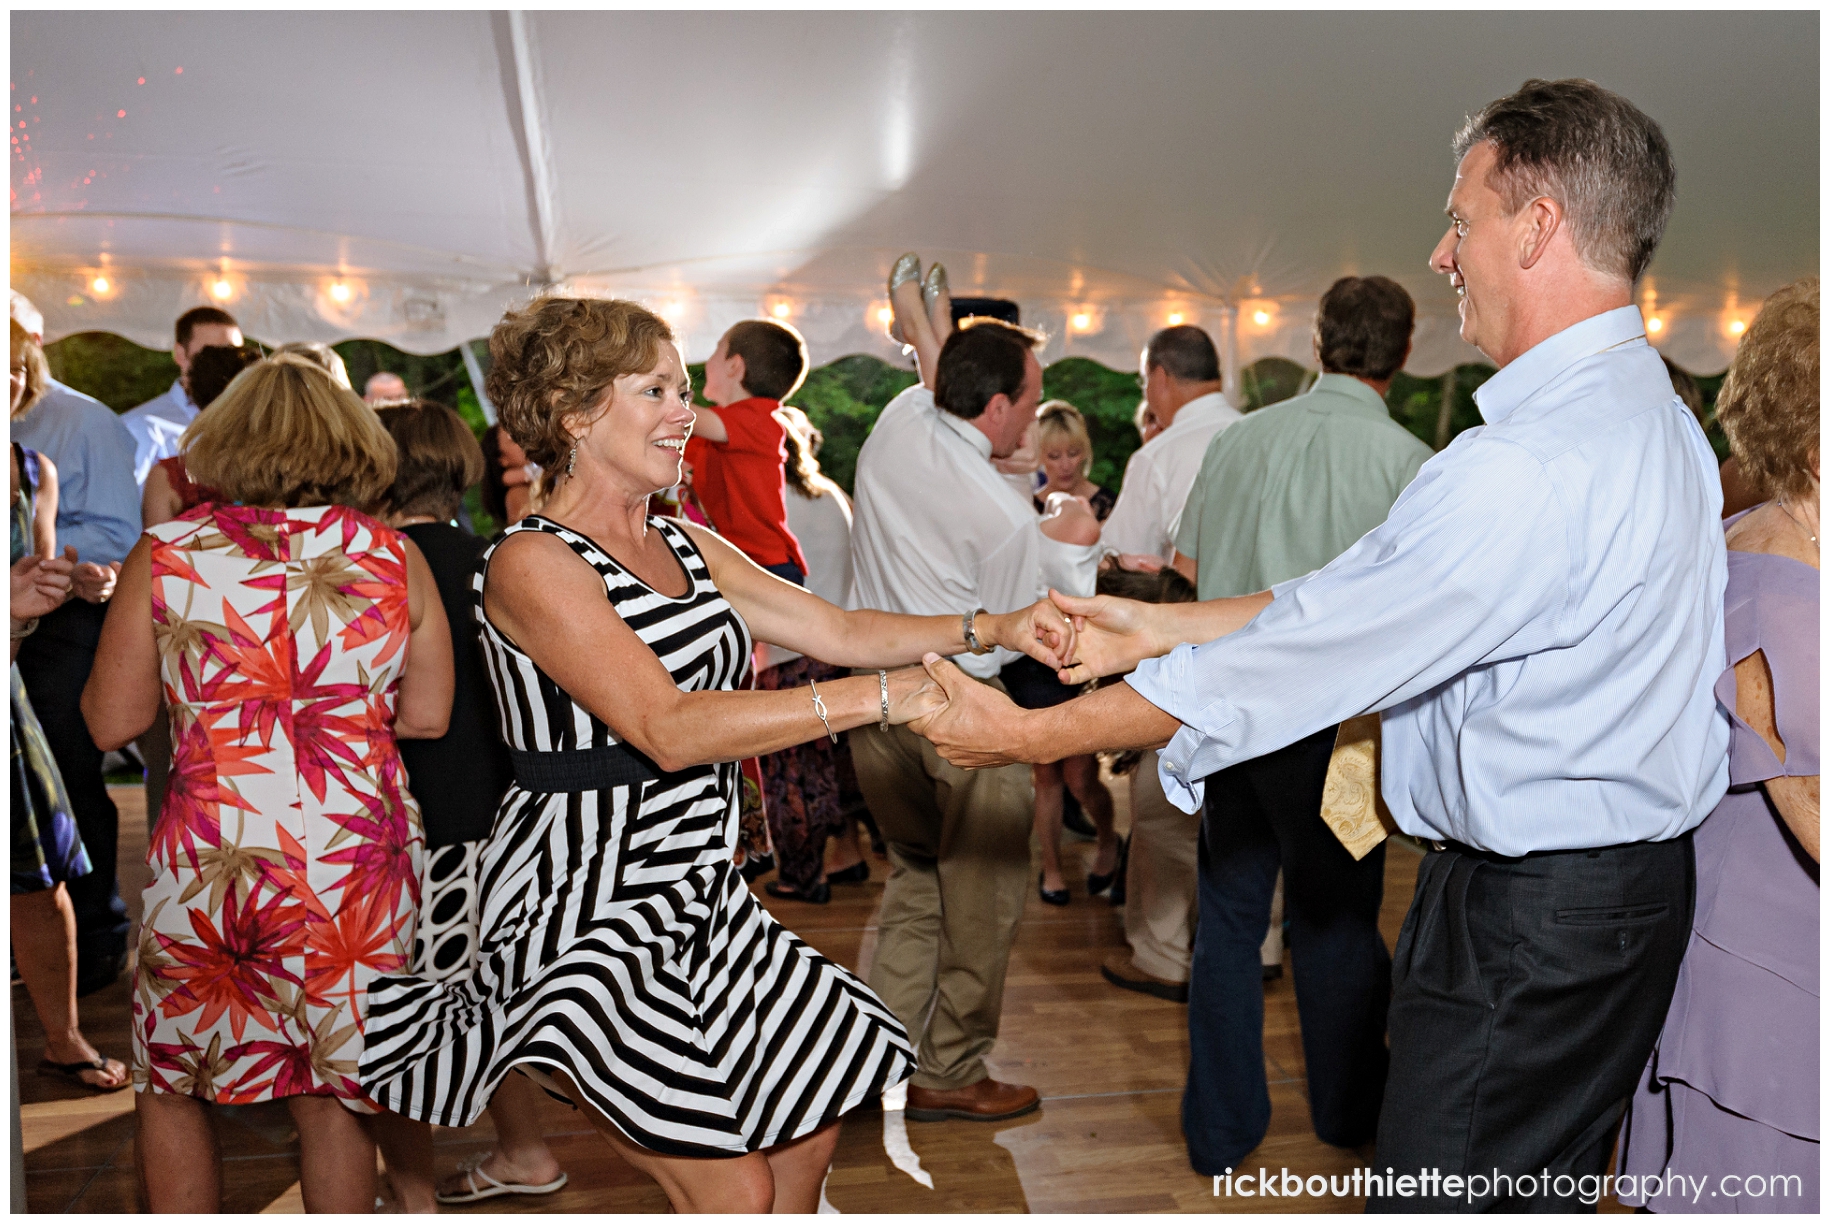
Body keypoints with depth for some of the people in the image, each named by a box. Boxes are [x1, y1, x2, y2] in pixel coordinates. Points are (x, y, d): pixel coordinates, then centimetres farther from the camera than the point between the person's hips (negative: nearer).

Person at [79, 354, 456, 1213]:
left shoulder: (163, 555, -2)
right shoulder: (394, 557, -1)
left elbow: (110, 722, 3)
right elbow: (428, 716, 3)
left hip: (208, 861, -1)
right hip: (358, 865, 1)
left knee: (170, 1085, 22)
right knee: (330, 1094, 15)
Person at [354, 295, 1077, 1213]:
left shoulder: (685, 546, 9)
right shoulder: (532, 563, -16)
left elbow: (837, 630, 5)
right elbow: (669, 729, -27)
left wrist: (991, 629, -8)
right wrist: (878, 697, -30)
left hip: (694, 894, 8)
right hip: (587, 908, -8)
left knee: (808, 1122, 14)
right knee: (730, 1191, -3)